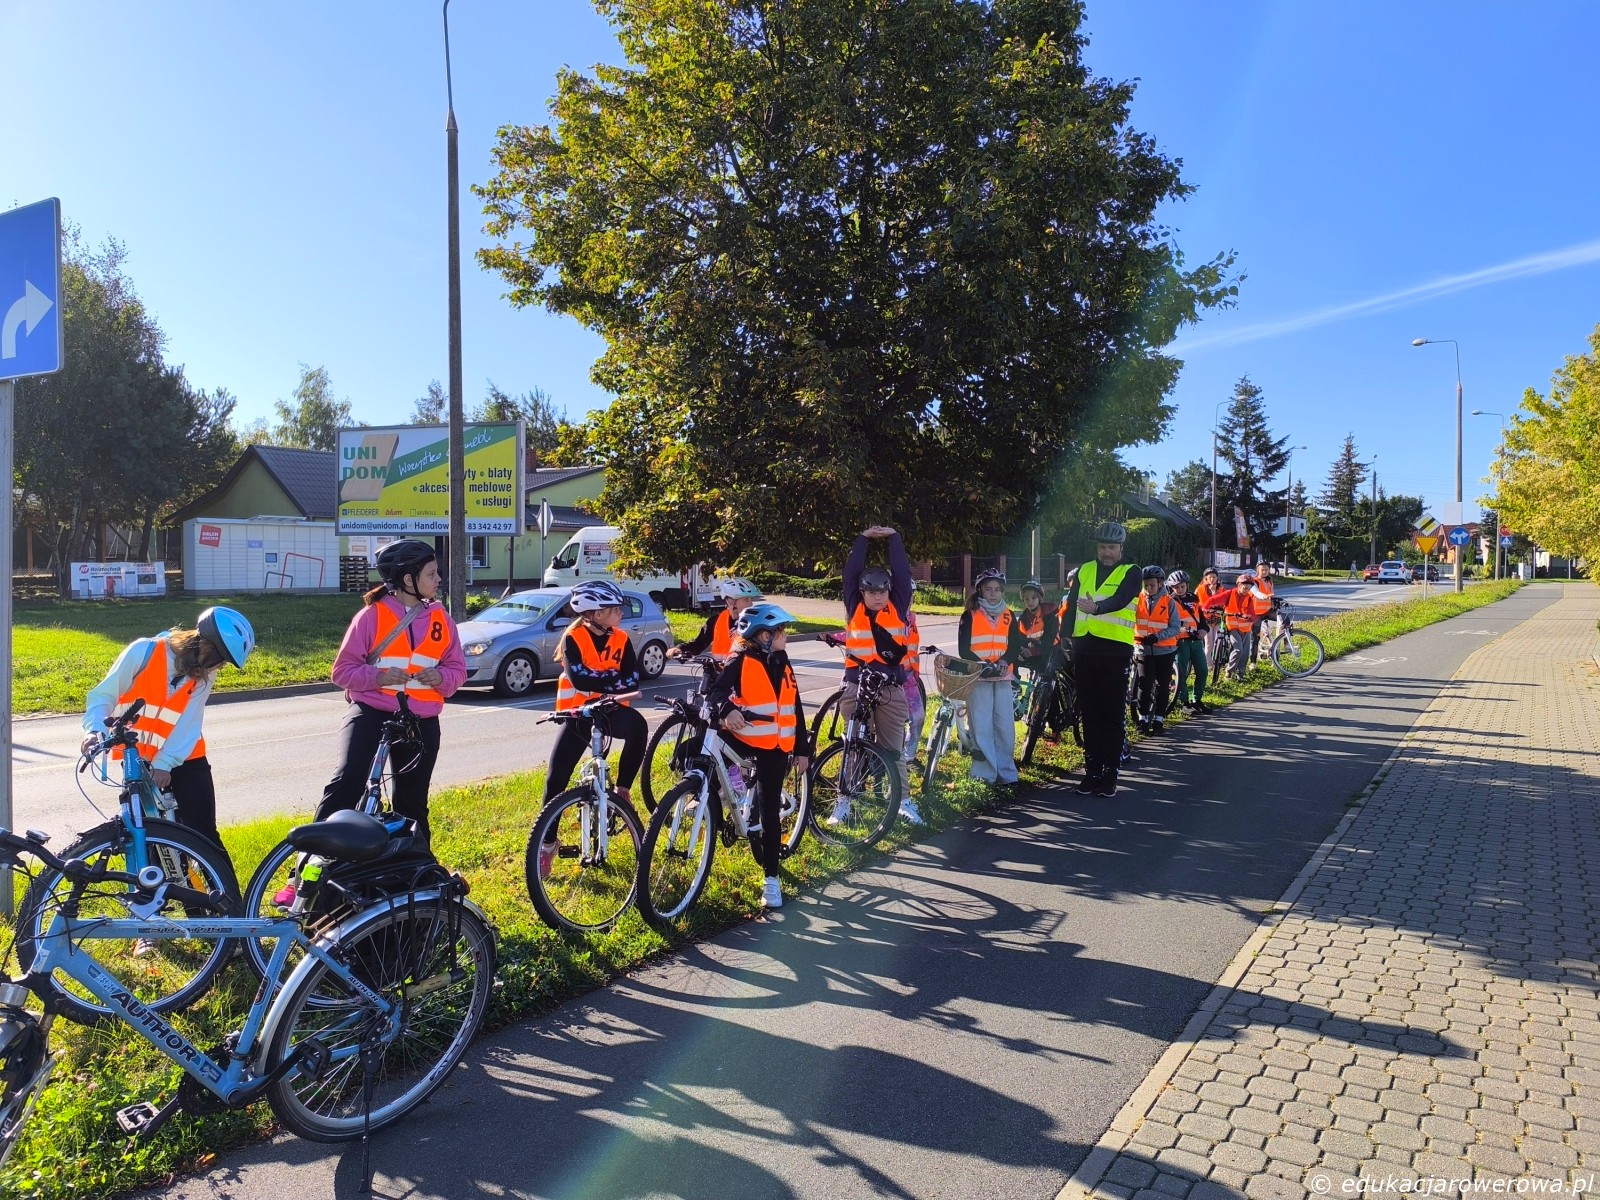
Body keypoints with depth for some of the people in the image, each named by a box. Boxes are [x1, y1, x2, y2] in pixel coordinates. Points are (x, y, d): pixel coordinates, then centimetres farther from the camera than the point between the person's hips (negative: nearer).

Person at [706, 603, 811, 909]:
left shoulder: (783, 666, 10)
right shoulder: (741, 663, -7)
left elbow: (795, 710, 14)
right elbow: (718, 690, -18)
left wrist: (802, 749, 14)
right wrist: (726, 710, -40)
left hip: (775, 747, 3)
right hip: (743, 740, -3)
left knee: (769, 812, 3)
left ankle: (771, 879, 9)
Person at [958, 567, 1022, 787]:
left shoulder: (1008, 617, 13)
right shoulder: (970, 616, 2)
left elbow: (1016, 646, 6)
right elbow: (964, 649, -4)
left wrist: (1004, 661, -14)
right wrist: (983, 665, -17)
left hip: (1002, 677, 3)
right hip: (978, 677, -3)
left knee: (1005, 726, 3)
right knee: (981, 727, -5)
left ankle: (1006, 773, 11)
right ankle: (985, 773, 0)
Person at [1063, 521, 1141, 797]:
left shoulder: (1130, 574, 0)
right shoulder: (1084, 571, 13)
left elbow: (1120, 600, -20)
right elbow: (1071, 606, 15)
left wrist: (1097, 607, -39)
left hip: (1116, 650, -4)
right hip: (1085, 650, 4)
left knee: (1112, 714, -1)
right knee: (1089, 712, 7)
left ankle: (1110, 773, 5)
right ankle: (1092, 771, 15)